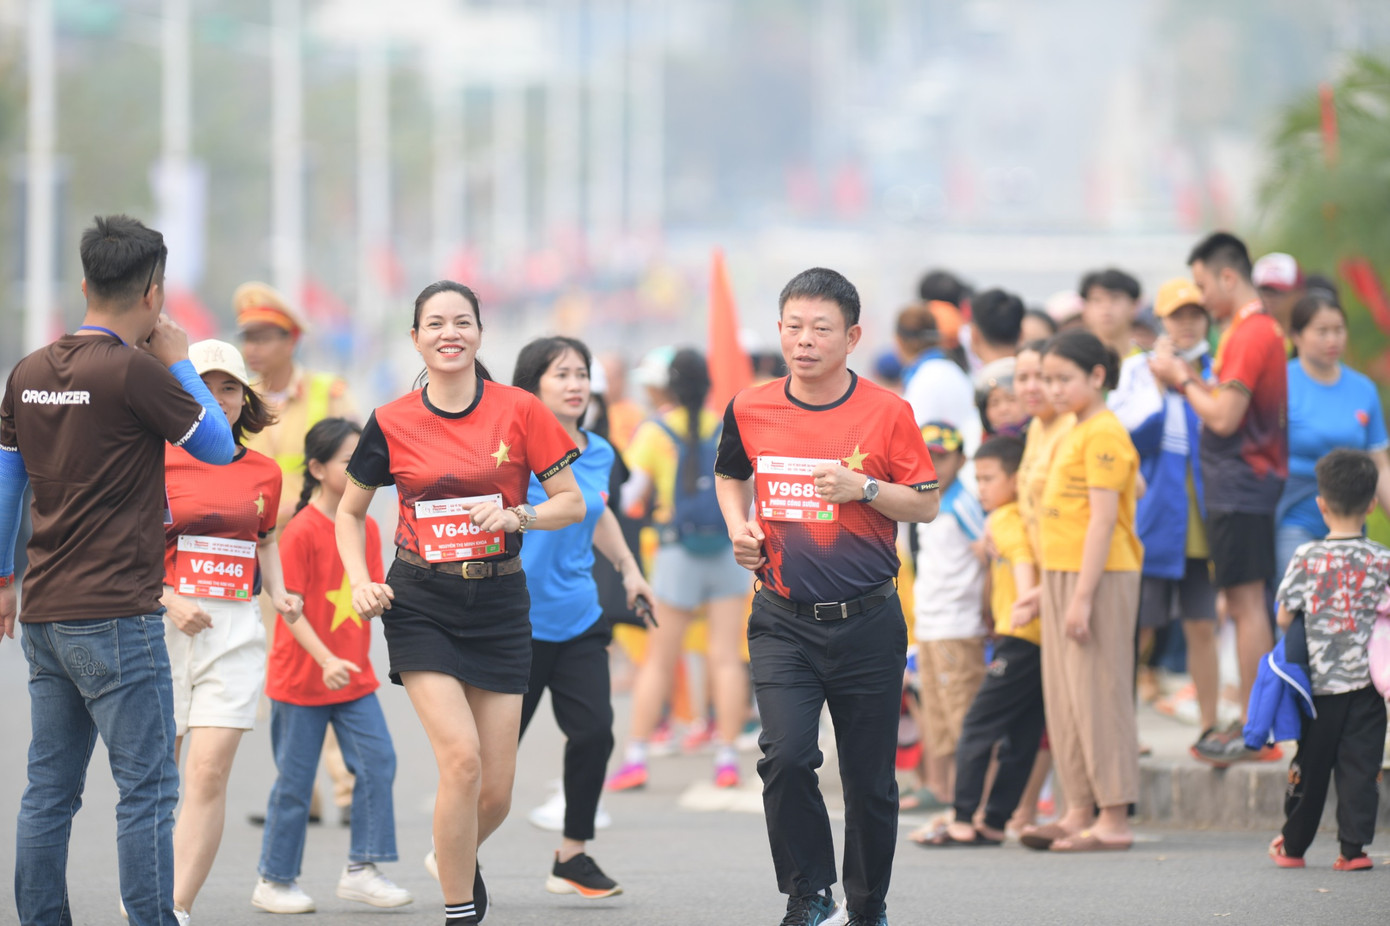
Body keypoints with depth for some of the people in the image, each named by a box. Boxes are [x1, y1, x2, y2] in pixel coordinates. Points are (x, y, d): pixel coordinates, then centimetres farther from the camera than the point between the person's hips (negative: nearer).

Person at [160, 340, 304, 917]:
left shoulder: (263, 473, 10)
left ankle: (178, 908, -10)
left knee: (209, 773, -9)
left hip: (236, 632, 2)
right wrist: (168, 600, -16)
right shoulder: (156, 462, -3)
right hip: (165, 628, -2)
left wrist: (278, 592, 10)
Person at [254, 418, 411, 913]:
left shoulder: (367, 528, 5)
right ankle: (274, 880, 14)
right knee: (295, 780, 1)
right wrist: (326, 661, -24)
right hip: (301, 678, -6)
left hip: (354, 676, 6)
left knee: (377, 761, -5)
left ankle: (361, 870, 3)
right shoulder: (301, 532, -15)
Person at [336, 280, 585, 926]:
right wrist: (360, 582, -4)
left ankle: (456, 857, 37)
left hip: (499, 605, 1)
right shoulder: (391, 424, -1)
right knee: (461, 757, -19)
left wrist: (519, 515, -17)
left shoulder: (518, 411, -2)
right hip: (421, 605, -1)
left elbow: (572, 502, 2)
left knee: (495, 791, 2)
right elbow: (349, 513, 12)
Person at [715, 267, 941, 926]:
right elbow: (731, 476, 23)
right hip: (783, 620, 1)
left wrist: (864, 488, -16)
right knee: (786, 755, -17)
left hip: (867, 623, -1)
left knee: (870, 779, 5)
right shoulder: (751, 410, 3)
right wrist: (738, 526, 4)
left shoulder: (886, 413, -4)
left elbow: (927, 504, 0)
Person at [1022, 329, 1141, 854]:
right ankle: (1079, 812, 14)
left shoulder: (1104, 433, -13)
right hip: (1061, 574, 10)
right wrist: (1049, 588, 19)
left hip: (1099, 576, -10)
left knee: (1098, 693, -8)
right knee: (1063, 698, 10)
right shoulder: (1073, 434, 16)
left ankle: (1113, 819, -6)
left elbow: (1103, 519, -18)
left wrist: (1083, 597, -22)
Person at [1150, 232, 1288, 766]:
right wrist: (1191, 380, 6)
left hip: (1241, 484, -10)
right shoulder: (1257, 328, 16)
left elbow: (1224, 418, -20)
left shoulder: (1250, 334, -16)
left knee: (1246, 601, -8)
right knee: (1245, 604, 11)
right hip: (1249, 483, 10)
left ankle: (1252, 727, -8)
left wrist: (1183, 381, -7)